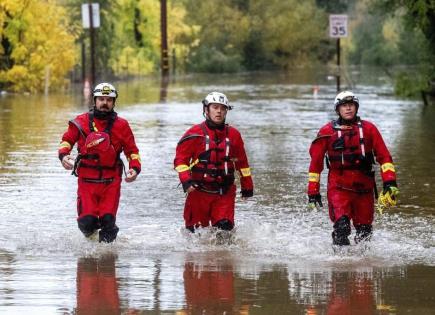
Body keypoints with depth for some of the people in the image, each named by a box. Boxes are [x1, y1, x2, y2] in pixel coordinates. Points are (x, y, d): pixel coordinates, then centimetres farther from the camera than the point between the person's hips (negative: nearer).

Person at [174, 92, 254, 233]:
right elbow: (180, 159, -2)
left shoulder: (233, 135, 10)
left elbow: (242, 163, 19)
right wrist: (186, 180, -17)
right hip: (199, 191, -2)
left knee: (225, 227, -15)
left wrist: (247, 187, 22)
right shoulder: (195, 134, -1)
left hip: (225, 193, 2)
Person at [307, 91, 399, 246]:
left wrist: (390, 182, -9)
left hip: (364, 187, 2)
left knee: (364, 231, 7)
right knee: (342, 225, -21)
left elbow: (384, 156, 5)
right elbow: (316, 162, 8)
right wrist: (313, 192, 6)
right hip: (339, 187, -2)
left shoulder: (368, 129, 7)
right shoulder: (327, 132, 4)